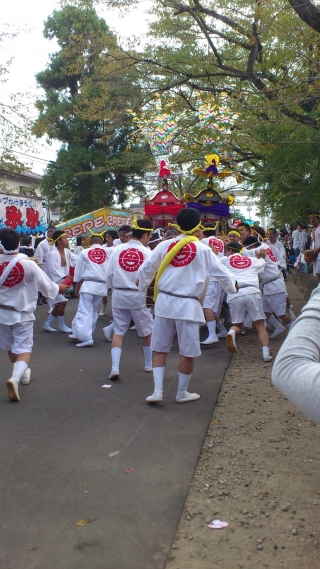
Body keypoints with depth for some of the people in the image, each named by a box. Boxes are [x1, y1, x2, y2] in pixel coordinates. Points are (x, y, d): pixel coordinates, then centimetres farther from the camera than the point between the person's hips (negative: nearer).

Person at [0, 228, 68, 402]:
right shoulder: (28, 264, -17)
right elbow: (45, 285, -6)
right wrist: (58, 288, 13)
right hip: (22, 313, -2)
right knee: (24, 348, 0)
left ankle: (22, 373, 42)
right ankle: (16, 377, -24)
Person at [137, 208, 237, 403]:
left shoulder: (165, 245, 3)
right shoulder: (203, 249, -4)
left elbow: (145, 269, 6)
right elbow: (221, 272, 4)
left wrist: (143, 287, 25)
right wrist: (233, 286, 24)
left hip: (164, 301, 3)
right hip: (187, 305, -3)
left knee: (160, 349, 12)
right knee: (188, 352, 10)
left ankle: (158, 391, 8)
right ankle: (182, 393, 20)